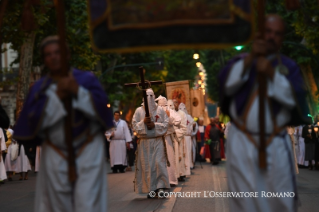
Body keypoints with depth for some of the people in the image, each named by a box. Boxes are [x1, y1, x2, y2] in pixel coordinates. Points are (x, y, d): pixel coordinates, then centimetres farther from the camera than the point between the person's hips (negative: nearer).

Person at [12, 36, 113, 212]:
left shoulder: (87, 79, 3)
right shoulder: (39, 88, 7)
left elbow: (102, 109, -7)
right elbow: (34, 120, -6)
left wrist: (78, 92, -17)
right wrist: (57, 97, -15)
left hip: (88, 152, -2)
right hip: (56, 157, 2)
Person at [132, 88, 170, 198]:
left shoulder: (160, 110, 8)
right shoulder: (139, 110, 9)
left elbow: (165, 124, 3)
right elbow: (134, 125, 4)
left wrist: (155, 125, -12)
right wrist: (143, 122, -13)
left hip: (158, 141, -1)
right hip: (144, 142, 1)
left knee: (159, 163, -11)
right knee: (147, 165, -1)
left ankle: (160, 186, -8)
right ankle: (151, 189, 4)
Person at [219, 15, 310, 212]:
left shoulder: (289, 66, 9)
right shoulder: (241, 61, 11)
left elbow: (295, 98, -7)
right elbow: (226, 84, -8)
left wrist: (272, 74, -17)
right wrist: (250, 58, -16)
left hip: (276, 145, 0)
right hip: (242, 143, 0)